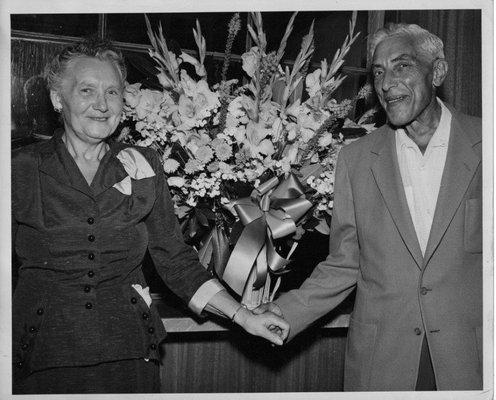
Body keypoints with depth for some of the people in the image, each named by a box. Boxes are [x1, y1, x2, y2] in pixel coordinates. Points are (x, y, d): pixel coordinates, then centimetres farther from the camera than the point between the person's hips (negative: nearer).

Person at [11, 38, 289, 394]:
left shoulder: (143, 166, 4)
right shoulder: (22, 170, -2)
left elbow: (175, 259, 6)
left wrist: (244, 317, -1)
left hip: (129, 352, 2)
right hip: (44, 357, -1)